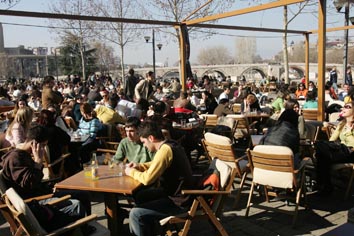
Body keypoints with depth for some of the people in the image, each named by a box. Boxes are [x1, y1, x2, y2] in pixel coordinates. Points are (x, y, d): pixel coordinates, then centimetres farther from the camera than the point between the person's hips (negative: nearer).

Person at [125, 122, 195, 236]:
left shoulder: (165, 150, -25)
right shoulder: (170, 145, 5)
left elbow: (148, 179, -26)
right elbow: (156, 165, 24)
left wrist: (132, 172, -7)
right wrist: (139, 166, 10)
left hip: (178, 201, -10)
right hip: (177, 191, 10)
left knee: (135, 214, -12)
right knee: (140, 196, 22)